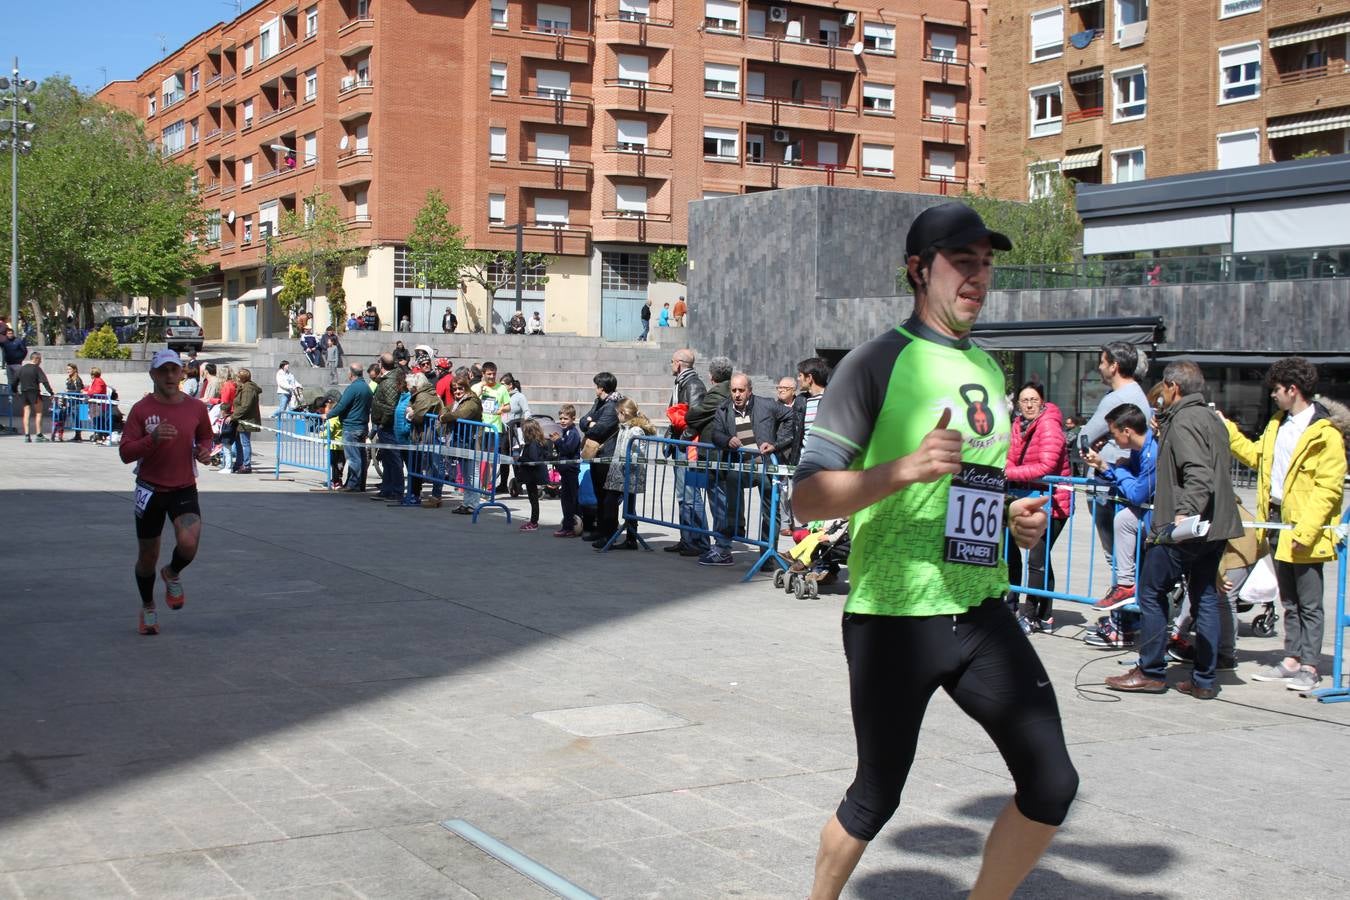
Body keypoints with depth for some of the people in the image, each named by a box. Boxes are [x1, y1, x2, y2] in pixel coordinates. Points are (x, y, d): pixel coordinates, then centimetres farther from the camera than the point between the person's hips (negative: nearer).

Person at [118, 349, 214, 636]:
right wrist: (152, 439, -28)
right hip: (150, 490, 0)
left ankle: (172, 574, 14)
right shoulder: (141, 409, -7)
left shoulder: (196, 407, 0)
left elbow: (205, 436, 19)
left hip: (185, 489, 0)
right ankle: (148, 608, 35)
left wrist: (204, 450, -4)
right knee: (147, 556, 9)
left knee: (189, 545, -23)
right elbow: (125, 453, -11)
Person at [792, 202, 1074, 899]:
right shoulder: (878, 362, -8)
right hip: (893, 616, -6)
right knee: (876, 799, 5)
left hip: (981, 611, 6)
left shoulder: (990, 371, 15)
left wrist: (1015, 517, 8)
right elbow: (807, 499, -14)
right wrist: (906, 468, -28)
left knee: (1051, 785, -3)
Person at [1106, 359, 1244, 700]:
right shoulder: (1212, 419, 16)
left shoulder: (1183, 420, -13)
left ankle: (1152, 672, 5)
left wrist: (1185, 512, -35)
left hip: (1183, 529, -9)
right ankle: (1204, 680, 11)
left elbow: (1198, 473, -25)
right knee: (1205, 598, 10)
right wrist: (1163, 438, 28)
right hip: (1215, 526, 9)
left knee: (1151, 593, 1)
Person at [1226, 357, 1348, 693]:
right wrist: (1226, 429, 18)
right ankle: (1291, 660, 22)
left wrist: (1306, 529, -23)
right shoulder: (1277, 425, 13)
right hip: (1277, 521, 8)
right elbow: (1255, 456, 25)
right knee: (1289, 600, 15)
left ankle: (1309, 667, 6)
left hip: (1303, 530, -8)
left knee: (1309, 603, 0)